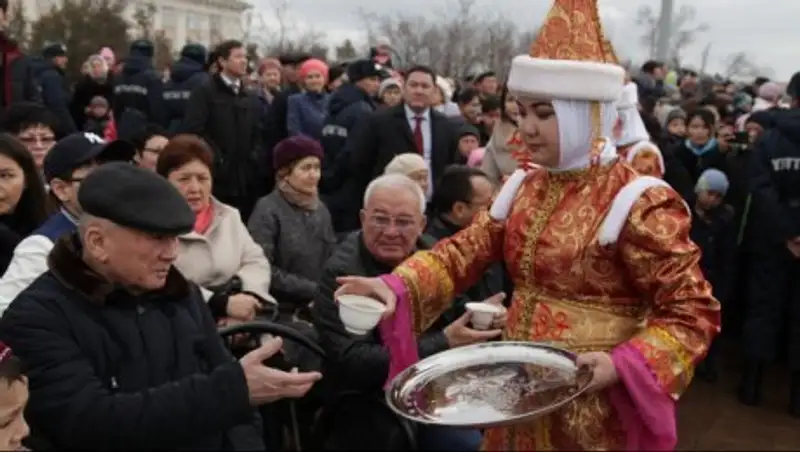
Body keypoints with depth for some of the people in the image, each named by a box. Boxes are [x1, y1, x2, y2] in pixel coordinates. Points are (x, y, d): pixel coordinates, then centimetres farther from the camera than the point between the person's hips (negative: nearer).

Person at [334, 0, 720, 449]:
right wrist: (396, 287, -18)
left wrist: (623, 365, -28)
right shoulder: (524, 185, 3)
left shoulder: (639, 203, -16)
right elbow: (464, 251, -2)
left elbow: (693, 312, -14)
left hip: (592, 407, -6)